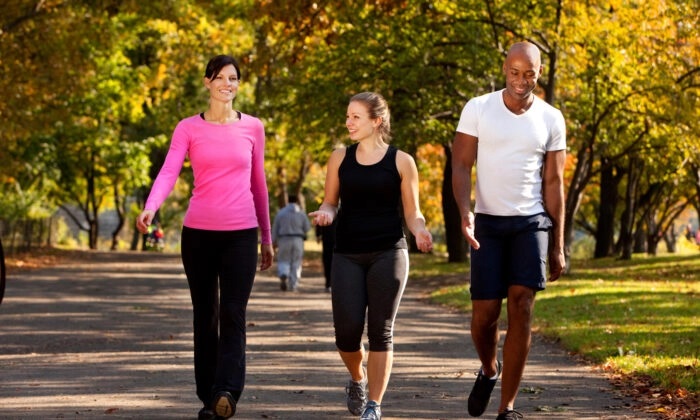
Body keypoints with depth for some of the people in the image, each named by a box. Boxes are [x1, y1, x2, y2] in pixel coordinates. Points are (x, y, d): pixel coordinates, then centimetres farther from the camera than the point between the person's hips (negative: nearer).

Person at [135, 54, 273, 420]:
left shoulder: (253, 128, 7)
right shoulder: (189, 129, 3)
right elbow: (168, 172, -11)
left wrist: (267, 237, 16)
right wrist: (150, 208, -31)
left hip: (241, 234, 0)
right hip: (198, 232, 0)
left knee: (233, 315, -12)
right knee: (204, 317, 6)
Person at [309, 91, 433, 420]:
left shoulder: (400, 161, 1)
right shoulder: (340, 158, 7)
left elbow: (412, 213, 5)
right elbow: (330, 202, 15)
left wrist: (420, 233, -16)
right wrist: (325, 213, -9)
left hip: (388, 254, -2)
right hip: (348, 254, 2)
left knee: (381, 331, -4)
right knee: (347, 331, -5)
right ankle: (357, 379, 27)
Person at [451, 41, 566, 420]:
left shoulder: (551, 119, 3)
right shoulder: (478, 109, -2)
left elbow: (554, 183, 6)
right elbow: (461, 166, -3)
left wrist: (558, 246, 4)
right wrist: (465, 211, -21)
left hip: (531, 222, 0)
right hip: (487, 222, 0)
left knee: (521, 309, -10)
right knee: (485, 313, -3)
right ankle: (489, 370, 31)